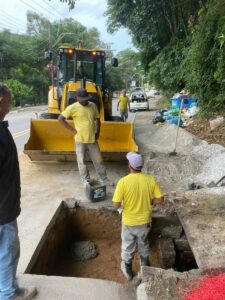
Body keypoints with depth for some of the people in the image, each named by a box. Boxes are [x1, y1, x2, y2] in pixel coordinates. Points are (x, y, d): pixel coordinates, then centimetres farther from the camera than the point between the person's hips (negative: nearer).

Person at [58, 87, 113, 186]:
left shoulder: (93, 106, 3)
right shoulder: (73, 107, -10)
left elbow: (97, 120, 15)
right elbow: (61, 118, -8)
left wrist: (97, 132, 5)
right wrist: (73, 130, -9)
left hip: (92, 139, 3)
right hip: (80, 140, -3)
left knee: (98, 160, 10)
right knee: (81, 161, 8)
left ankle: (105, 179, 24)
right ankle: (86, 180, 25)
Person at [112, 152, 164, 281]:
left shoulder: (123, 181, -25)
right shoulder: (150, 179, -16)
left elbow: (116, 205, -22)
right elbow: (160, 199, -10)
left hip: (129, 222, -2)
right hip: (145, 221, 3)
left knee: (128, 246, 22)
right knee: (144, 244, 29)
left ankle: (128, 270, 43)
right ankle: (145, 265, 51)